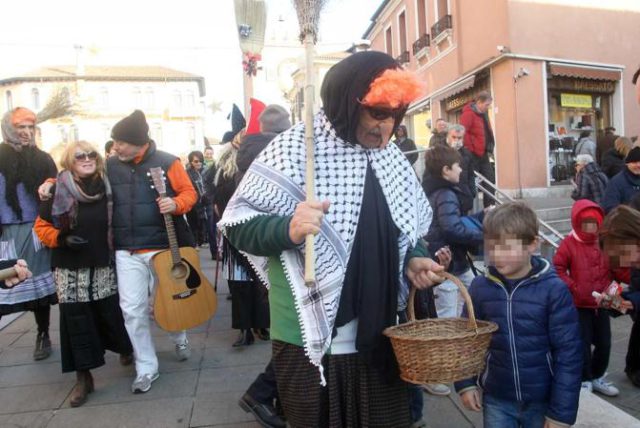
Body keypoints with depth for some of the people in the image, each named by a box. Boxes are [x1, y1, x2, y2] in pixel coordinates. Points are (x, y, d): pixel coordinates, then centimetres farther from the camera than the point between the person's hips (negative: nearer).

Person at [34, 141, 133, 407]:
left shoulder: (105, 188, 2)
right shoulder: (58, 191, -5)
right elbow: (41, 227, 2)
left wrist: (115, 246, 5)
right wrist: (62, 239, -14)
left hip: (103, 264, 1)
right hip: (70, 268, -1)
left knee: (111, 313, 5)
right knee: (76, 320, 2)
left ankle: (126, 350, 33)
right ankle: (83, 377, 14)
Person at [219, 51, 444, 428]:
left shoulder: (392, 160, 5)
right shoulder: (293, 148, -13)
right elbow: (238, 223, -13)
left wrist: (415, 259, -4)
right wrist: (288, 229, -31)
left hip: (380, 338, 6)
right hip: (310, 342, -5)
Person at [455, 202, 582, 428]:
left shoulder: (553, 289, -14)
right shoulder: (480, 287, -7)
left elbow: (568, 353, -11)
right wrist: (466, 383, -2)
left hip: (543, 401, -2)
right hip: (496, 400, 2)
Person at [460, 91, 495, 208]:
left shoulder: (483, 114, 15)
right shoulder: (469, 113, -13)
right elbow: (462, 133, -23)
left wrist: (489, 150, 14)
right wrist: (471, 148, -19)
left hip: (483, 154, 9)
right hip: (473, 154, -9)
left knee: (490, 179, 6)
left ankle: (490, 206, 10)